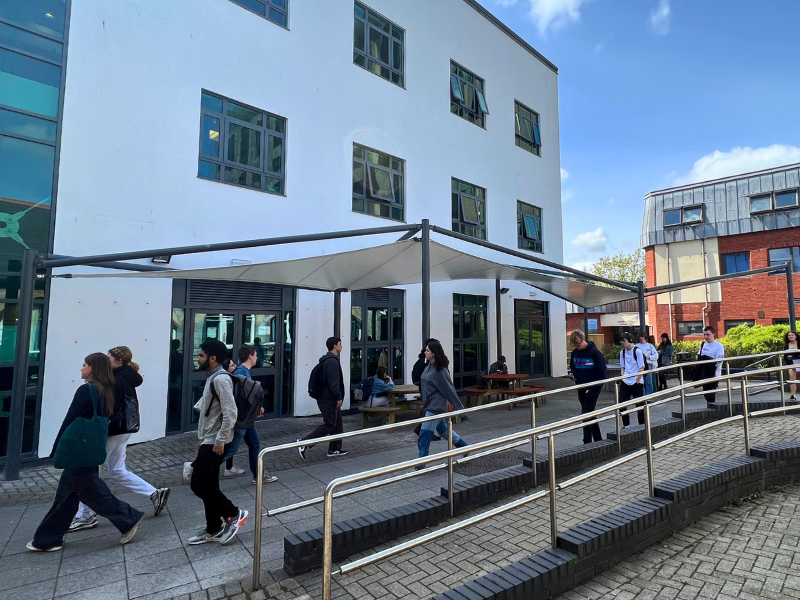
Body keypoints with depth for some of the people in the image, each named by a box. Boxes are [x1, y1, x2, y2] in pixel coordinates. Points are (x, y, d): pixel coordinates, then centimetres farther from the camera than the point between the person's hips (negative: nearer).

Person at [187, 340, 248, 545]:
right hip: (209, 441, 10)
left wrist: (220, 441, -23)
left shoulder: (221, 379, -19)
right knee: (208, 484, 13)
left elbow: (230, 413, -25)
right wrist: (201, 438, 20)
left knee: (198, 484, -5)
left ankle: (234, 514, 7)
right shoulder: (211, 378, 13)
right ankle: (214, 530, 24)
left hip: (216, 442, -10)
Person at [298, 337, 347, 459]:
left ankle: (334, 449, 20)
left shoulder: (328, 360, 16)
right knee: (329, 425, -6)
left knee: (338, 425, 14)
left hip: (328, 399, 11)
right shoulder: (332, 361, -17)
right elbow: (333, 382, -23)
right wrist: (339, 397, -19)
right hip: (329, 400, -11)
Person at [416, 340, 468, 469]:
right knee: (443, 430, 23)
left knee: (424, 438, -5)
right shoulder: (429, 367, 5)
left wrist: (460, 408, -14)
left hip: (436, 406, -10)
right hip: (431, 405, 10)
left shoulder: (439, 371, -21)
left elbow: (449, 389, -18)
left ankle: (420, 467, 5)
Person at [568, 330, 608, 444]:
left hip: (593, 388, -7)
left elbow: (602, 372, -12)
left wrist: (595, 387, -15)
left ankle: (587, 442, -3)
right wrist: (572, 374, -1)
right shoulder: (574, 352, 5)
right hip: (581, 388, 7)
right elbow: (572, 367, 21)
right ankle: (598, 440, 29)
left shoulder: (595, 352, -14)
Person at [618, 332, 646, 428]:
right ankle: (626, 425, 16)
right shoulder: (622, 353, 8)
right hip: (625, 383, 5)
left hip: (636, 383, -5)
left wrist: (637, 381, -11)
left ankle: (642, 424, 20)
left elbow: (641, 368, -9)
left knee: (639, 404, 3)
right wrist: (622, 379, 5)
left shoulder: (637, 351, -8)